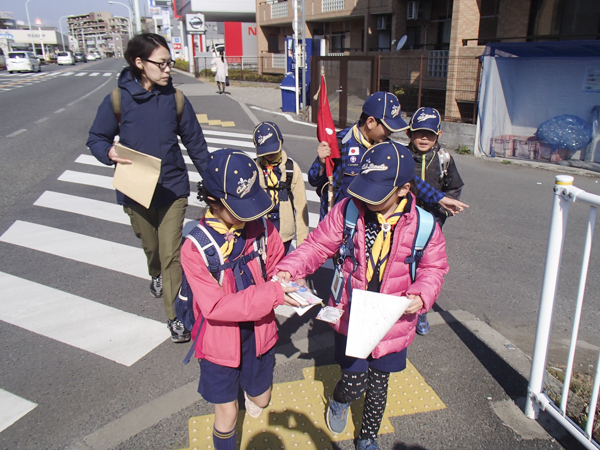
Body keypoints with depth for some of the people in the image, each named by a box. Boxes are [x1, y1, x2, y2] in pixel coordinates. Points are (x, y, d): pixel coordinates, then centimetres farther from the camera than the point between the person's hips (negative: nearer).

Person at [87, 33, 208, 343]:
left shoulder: (175, 99, -5)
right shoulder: (118, 100, -8)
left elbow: (195, 142, 4)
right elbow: (96, 139, 1)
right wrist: (109, 153, -22)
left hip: (173, 188, -1)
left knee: (171, 252, -6)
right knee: (150, 246, 20)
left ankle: (174, 315, 8)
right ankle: (157, 275, 55)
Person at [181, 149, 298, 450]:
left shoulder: (261, 228, -15)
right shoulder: (194, 248, -25)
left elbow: (276, 267, 3)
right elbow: (215, 306, -28)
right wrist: (272, 294, -33)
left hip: (257, 333, 4)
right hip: (220, 341, -3)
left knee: (261, 400, 26)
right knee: (227, 413, 13)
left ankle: (250, 390, 61)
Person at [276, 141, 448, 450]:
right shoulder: (347, 211, -15)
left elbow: (433, 267, -1)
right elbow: (318, 244, -6)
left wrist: (421, 296, -20)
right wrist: (289, 269, -22)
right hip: (350, 318, -1)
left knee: (378, 385, 20)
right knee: (354, 383, 6)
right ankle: (339, 401, 48)